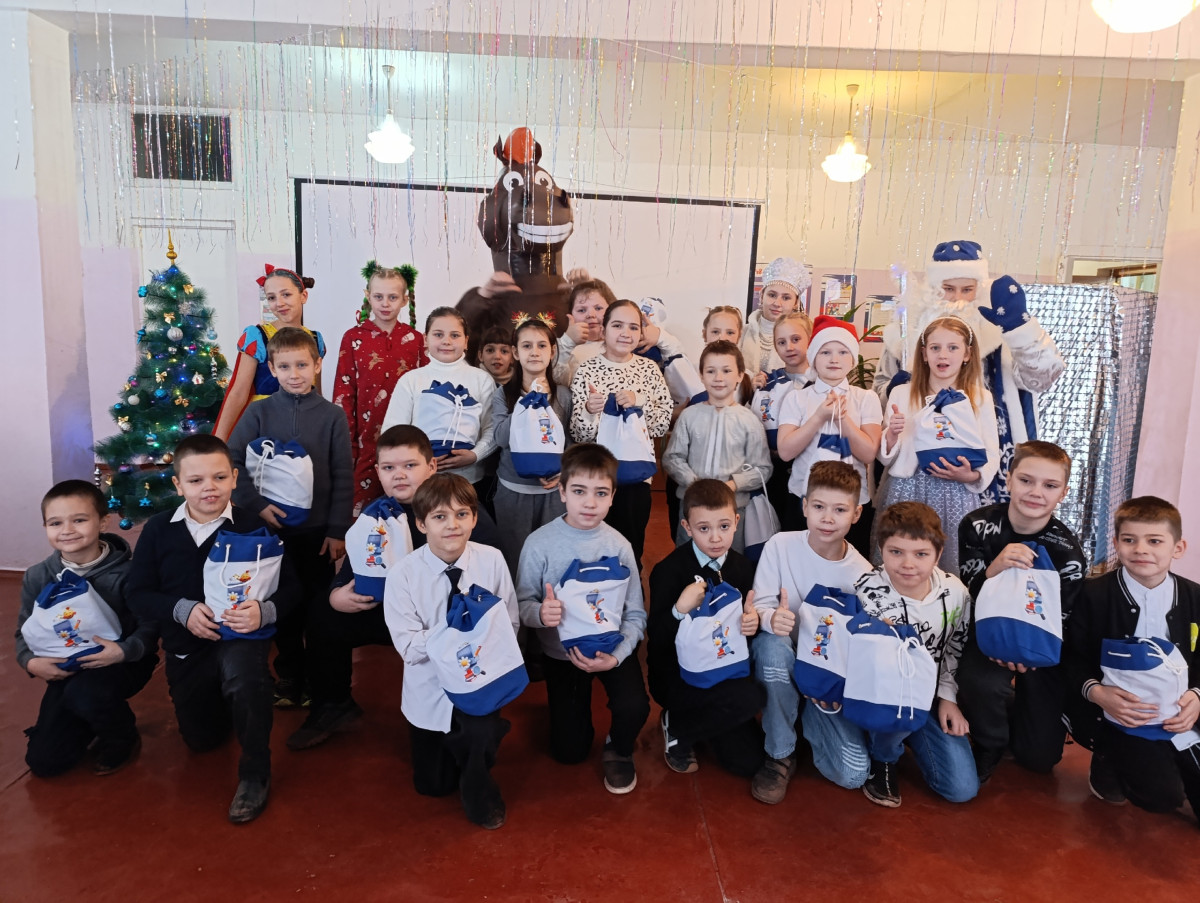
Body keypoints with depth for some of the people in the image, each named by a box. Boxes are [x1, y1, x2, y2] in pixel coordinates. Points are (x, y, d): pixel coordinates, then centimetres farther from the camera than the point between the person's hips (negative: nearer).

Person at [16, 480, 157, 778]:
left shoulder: (125, 572, -19)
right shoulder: (37, 577, -5)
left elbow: (149, 625, -17)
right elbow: (24, 631, 3)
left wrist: (124, 650, -36)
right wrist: (31, 661, -17)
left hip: (121, 664, -4)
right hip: (66, 670, 5)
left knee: (83, 694, -38)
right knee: (43, 762, 0)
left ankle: (123, 737, -4)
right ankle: (96, 722, 32)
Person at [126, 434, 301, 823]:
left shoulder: (253, 527, -13)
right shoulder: (158, 531, -4)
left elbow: (289, 587, -12)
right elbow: (138, 593, -1)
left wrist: (264, 611, -33)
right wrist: (182, 610, -19)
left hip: (242, 636, -4)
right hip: (186, 645, 4)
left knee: (242, 674, -39)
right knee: (200, 740, 17)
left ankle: (255, 773, -18)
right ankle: (227, 699, 52)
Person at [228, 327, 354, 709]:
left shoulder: (332, 415, -4)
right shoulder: (259, 412, -2)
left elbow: (343, 476, -3)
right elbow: (230, 462, -3)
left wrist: (338, 530, -6)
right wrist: (255, 502, -14)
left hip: (318, 529, -1)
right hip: (274, 526, 1)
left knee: (318, 605, 10)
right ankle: (289, 676, 30)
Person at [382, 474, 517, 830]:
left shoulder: (492, 560, -13)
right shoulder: (403, 574, -17)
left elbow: (510, 625, -9)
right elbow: (410, 647, -19)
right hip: (431, 690, 1)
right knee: (433, 785, 14)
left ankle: (478, 790, 7)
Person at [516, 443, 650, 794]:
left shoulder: (618, 545, -16)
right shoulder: (540, 543, -19)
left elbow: (635, 613, -13)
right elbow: (522, 603, -12)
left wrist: (616, 656, -27)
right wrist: (540, 613, -35)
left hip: (611, 647, 0)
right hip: (561, 652, 0)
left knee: (634, 708, -27)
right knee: (569, 751, 7)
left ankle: (619, 750, 10)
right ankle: (573, 707, 43)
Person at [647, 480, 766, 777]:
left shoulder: (743, 567, -1)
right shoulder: (669, 571, -15)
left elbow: (746, 620, 8)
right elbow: (657, 639, -17)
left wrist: (752, 621, -16)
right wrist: (680, 610, -36)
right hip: (676, 675, -5)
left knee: (748, 763, -7)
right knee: (750, 697, -31)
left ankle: (692, 720, 20)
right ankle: (677, 729, -3)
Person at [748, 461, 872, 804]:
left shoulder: (861, 573, -11)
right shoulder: (780, 546, -13)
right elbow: (759, 606, -14)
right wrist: (771, 618, -37)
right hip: (781, 661, 0)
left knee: (853, 773, -17)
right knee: (774, 642, -38)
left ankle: (808, 719, 17)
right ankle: (780, 755, -16)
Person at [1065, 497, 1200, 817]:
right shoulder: (1094, 594, -11)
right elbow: (1072, 658, -7)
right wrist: (1096, 692, -25)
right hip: (1119, 713, -5)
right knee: (1162, 795, -20)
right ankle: (1109, 762, 11)